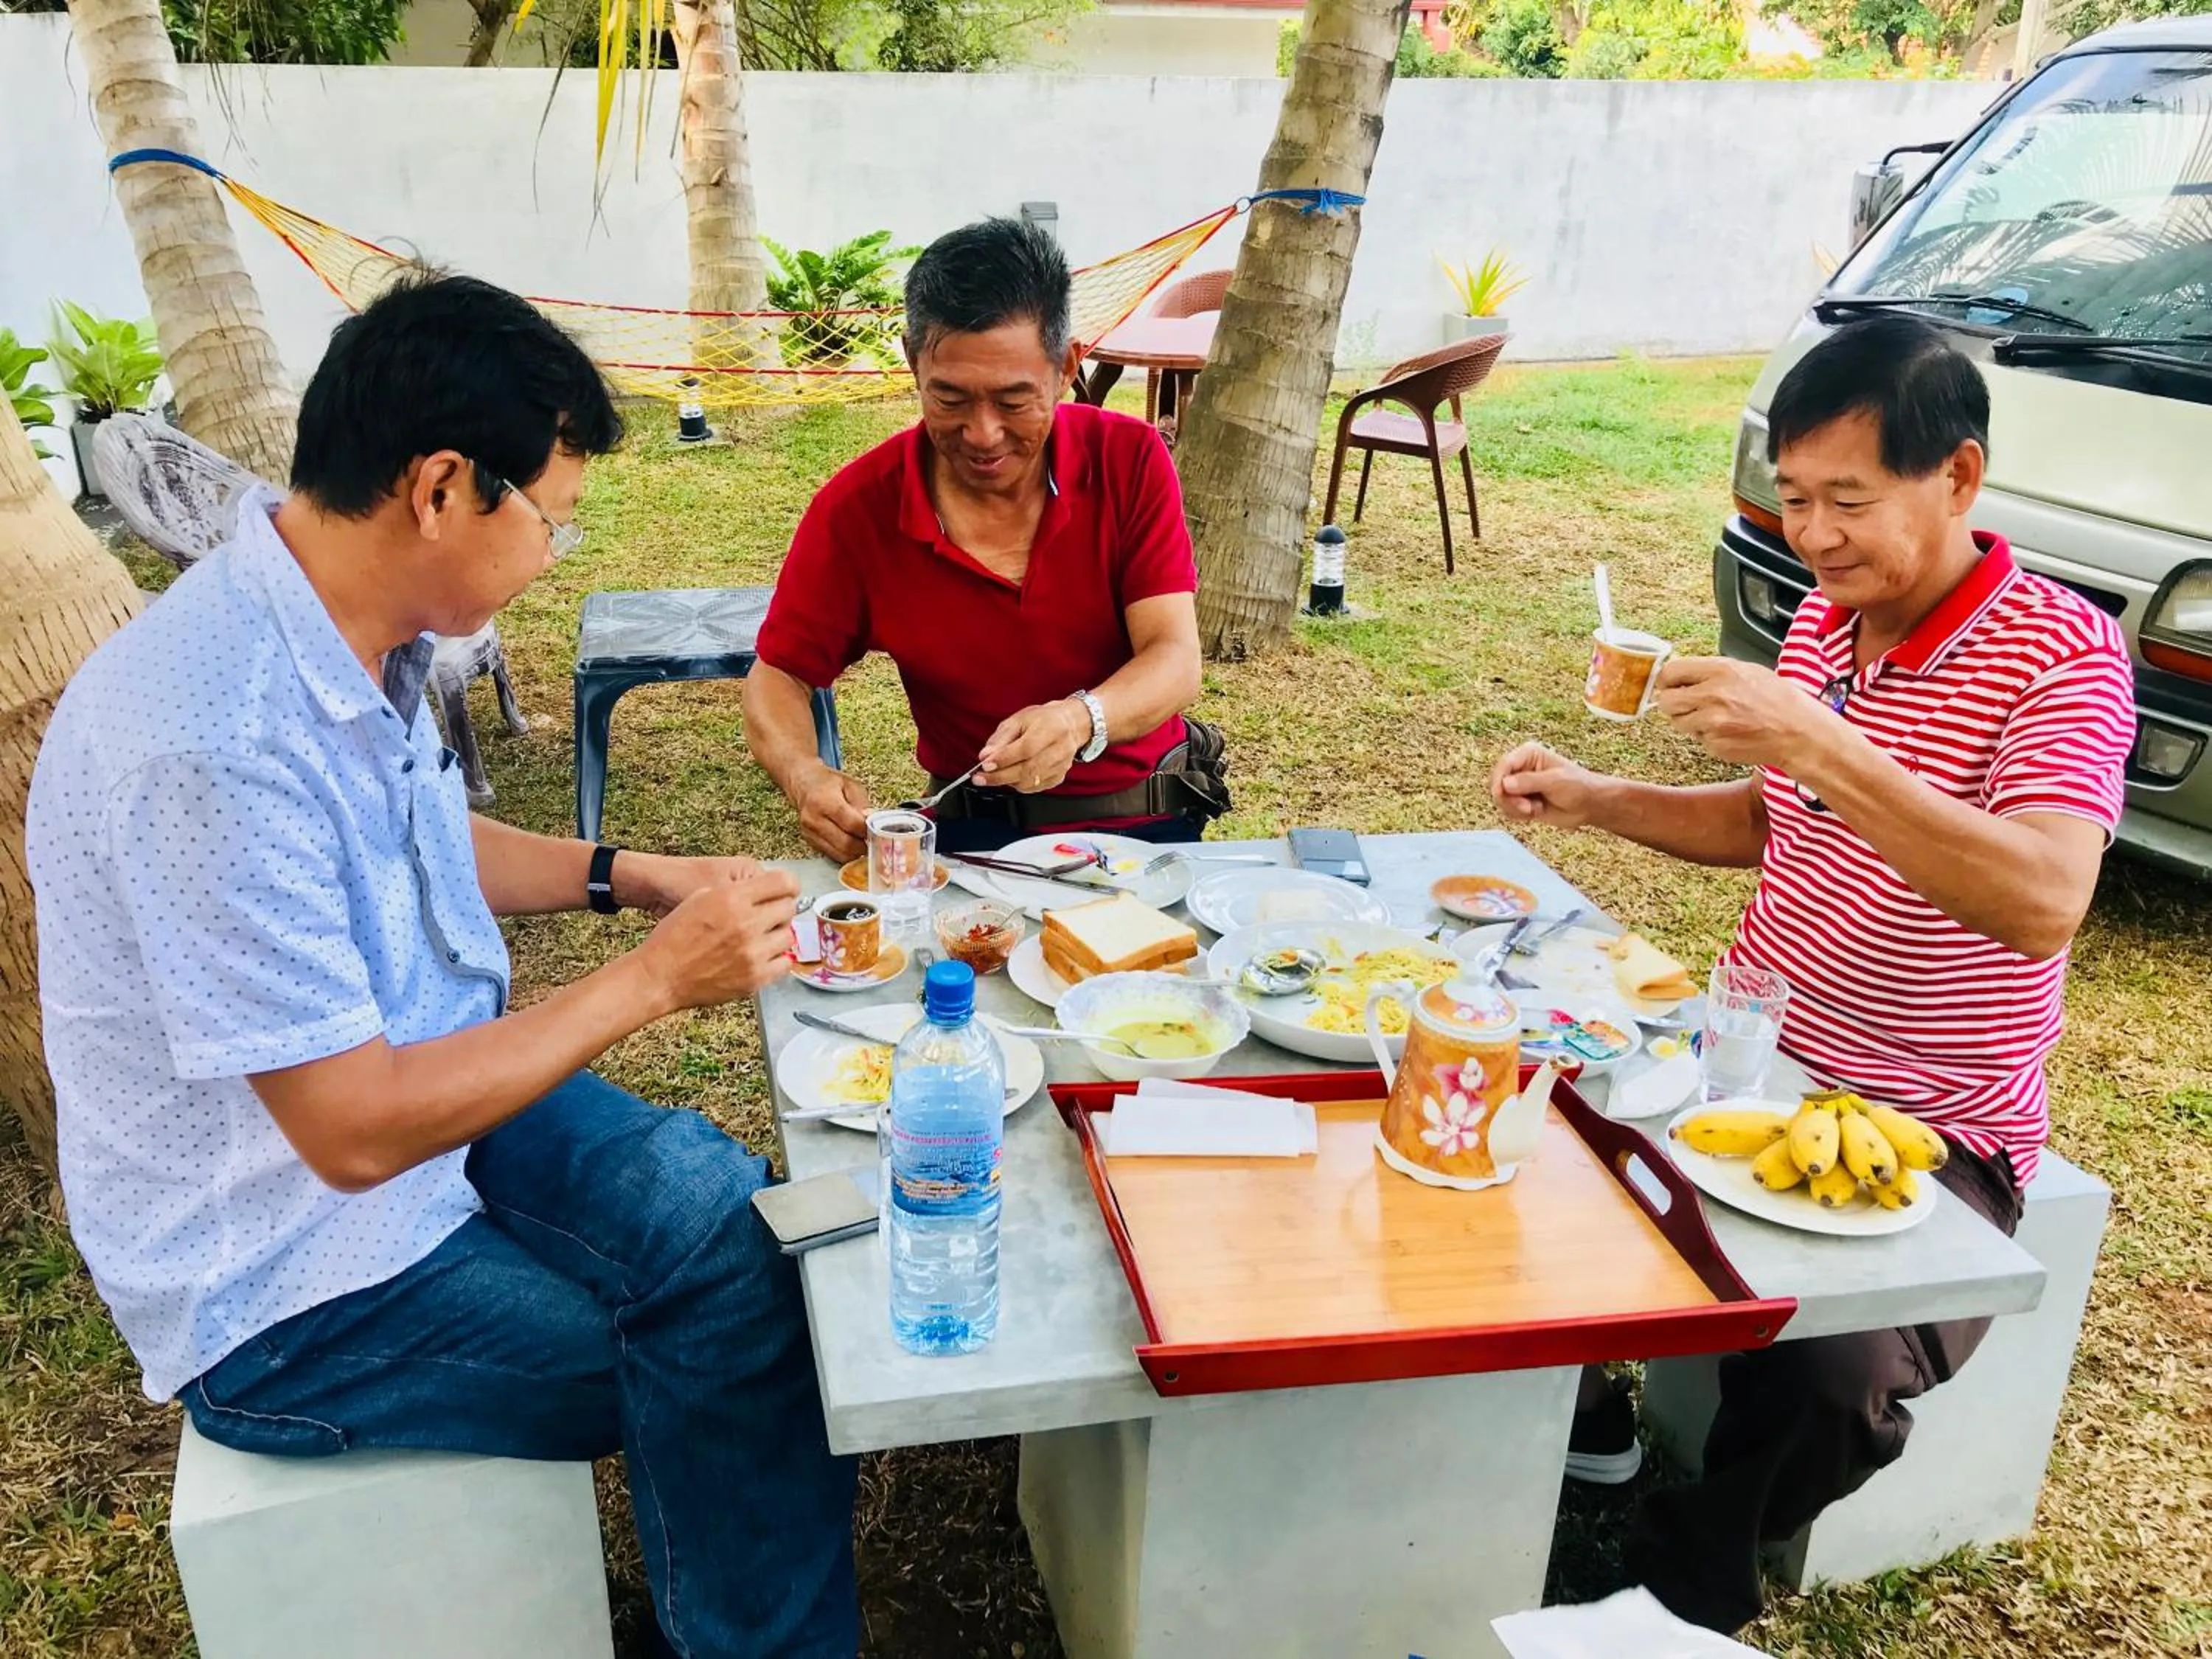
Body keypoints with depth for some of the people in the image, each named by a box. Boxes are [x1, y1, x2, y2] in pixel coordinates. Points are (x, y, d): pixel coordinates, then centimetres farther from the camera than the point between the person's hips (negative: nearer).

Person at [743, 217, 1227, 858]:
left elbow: (1175, 660, -14)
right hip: (975, 832, 0)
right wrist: (807, 778, -24)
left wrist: (1078, 721, -37)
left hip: (1146, 827, 0)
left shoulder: (1131, 462, -7)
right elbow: (777, 678, -1)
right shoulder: (858, 508, -8)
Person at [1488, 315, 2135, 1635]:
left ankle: (1687, 1585, 5)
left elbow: (2042, 905, -33)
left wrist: (1819, 743, -38)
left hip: (1927, 1137, -7)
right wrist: (1595, 801, 4)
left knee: (1828, 1377, -28)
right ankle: (1583, 1405, 22)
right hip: (1752, 1068, 7)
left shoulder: (2061, 652, -17)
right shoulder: (1827, 620, 4)